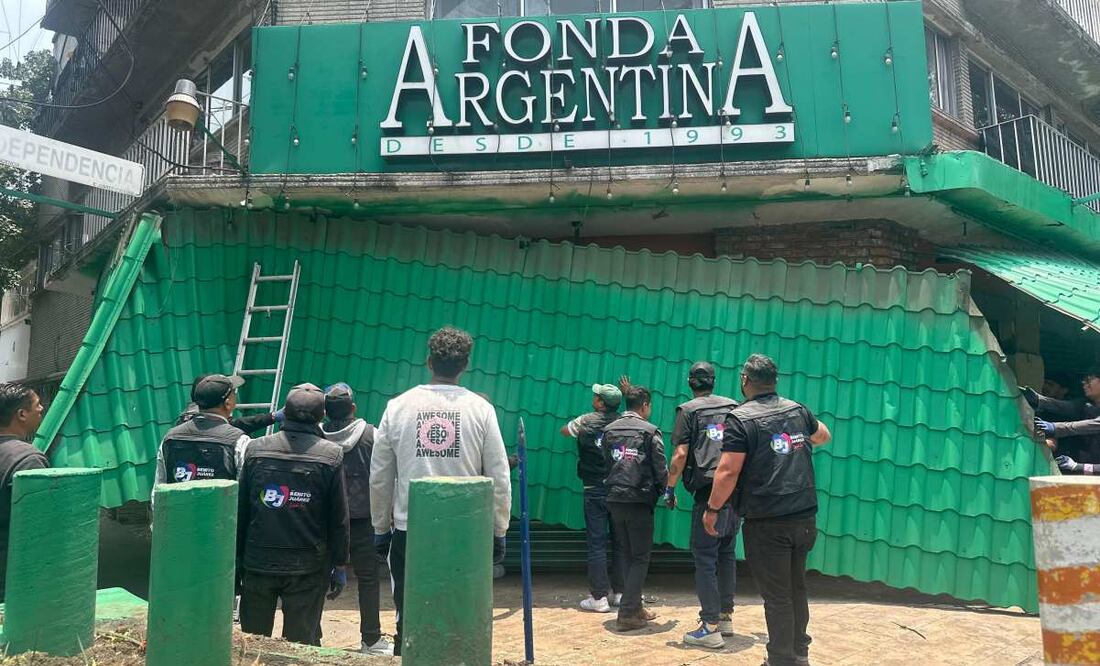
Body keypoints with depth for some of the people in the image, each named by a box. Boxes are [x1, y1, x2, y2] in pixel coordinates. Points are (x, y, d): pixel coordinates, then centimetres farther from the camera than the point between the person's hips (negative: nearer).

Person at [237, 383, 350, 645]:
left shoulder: (255, 449, -1)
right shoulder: (331, 455, -8)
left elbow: (240, 510, 4)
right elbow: (339, 518, -5)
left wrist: (238, 557, 13)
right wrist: (339, 566, 4)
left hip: (258, 563, 2)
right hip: (307, 569, -2)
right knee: (301, 646, 7)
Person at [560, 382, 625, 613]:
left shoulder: (586, 421, -6)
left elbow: (564, 430, 12)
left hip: (595, 490, -3)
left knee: (596, 543, 0)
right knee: (619, 541, 12)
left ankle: (599, 597, 0)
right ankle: (619, 592, 19)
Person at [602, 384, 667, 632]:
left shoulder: (609, 430, 7)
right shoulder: (650, 431, -7)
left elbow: (606, 463, 8)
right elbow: (660, 469, -6)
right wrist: (666, 490, 10)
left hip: (614, 499, 5)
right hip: (639, 500, -5)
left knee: (625, 554, 16)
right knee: (640, 556, 3)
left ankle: (635, 606, 23)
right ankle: (627, 613, -1)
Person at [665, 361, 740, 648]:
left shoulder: (688, 410, 0)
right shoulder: (734, 407, 14)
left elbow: (680, 454, -7)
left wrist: (670, 488, 2)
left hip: (708, 491, -5)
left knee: (705, 557, -1)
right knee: (727, 554, 17)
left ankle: (710, 627, -2)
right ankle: (726, 617, 24)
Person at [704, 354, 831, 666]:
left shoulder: (740, 419, -13)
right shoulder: (798, 410, 6)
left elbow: (728, 471, -18)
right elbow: (824, 436, 26)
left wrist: (712, 509, -6)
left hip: (766, 524, -6)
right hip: (804, 518, 6)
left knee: (777, 596, 4)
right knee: (797, 588, 21)